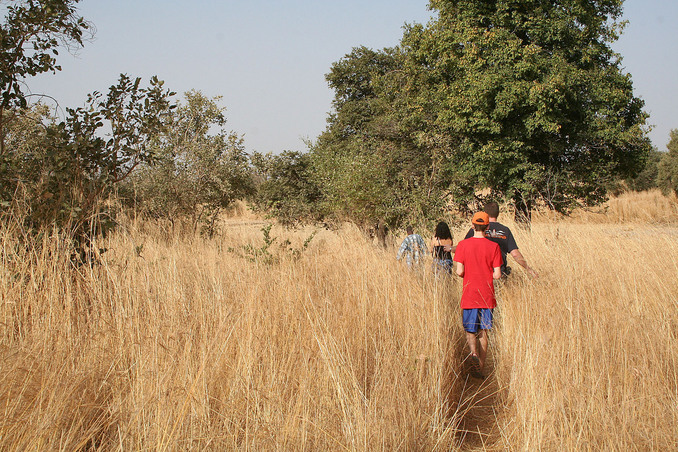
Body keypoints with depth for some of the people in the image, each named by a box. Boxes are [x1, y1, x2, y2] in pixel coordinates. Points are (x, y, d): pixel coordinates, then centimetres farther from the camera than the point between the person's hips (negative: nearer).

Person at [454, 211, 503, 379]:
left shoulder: (463, 244, -5)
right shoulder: (493, 246, -4)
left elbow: (459, 271, -9)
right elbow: (497, 274, -6)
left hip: (469, 295, -1)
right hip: (487, 296, 1)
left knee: (470, 331, 10)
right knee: (483, 333, 10)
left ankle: (474, 353, -20)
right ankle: (480, 368, 11)